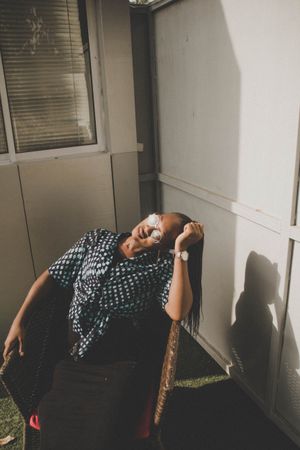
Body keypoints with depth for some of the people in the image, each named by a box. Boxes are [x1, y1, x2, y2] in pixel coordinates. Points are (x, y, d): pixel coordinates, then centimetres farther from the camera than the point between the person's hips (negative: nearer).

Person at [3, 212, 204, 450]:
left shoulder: (161, 266, -6)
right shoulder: (96, 240, 4)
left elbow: (177, 312, -24)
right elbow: (51, 277, 9)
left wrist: (181, 250, -23)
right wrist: (19, 321, 4)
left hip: (121, 363, -2)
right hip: (74, 355, 3)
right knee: (54, 429, -17)